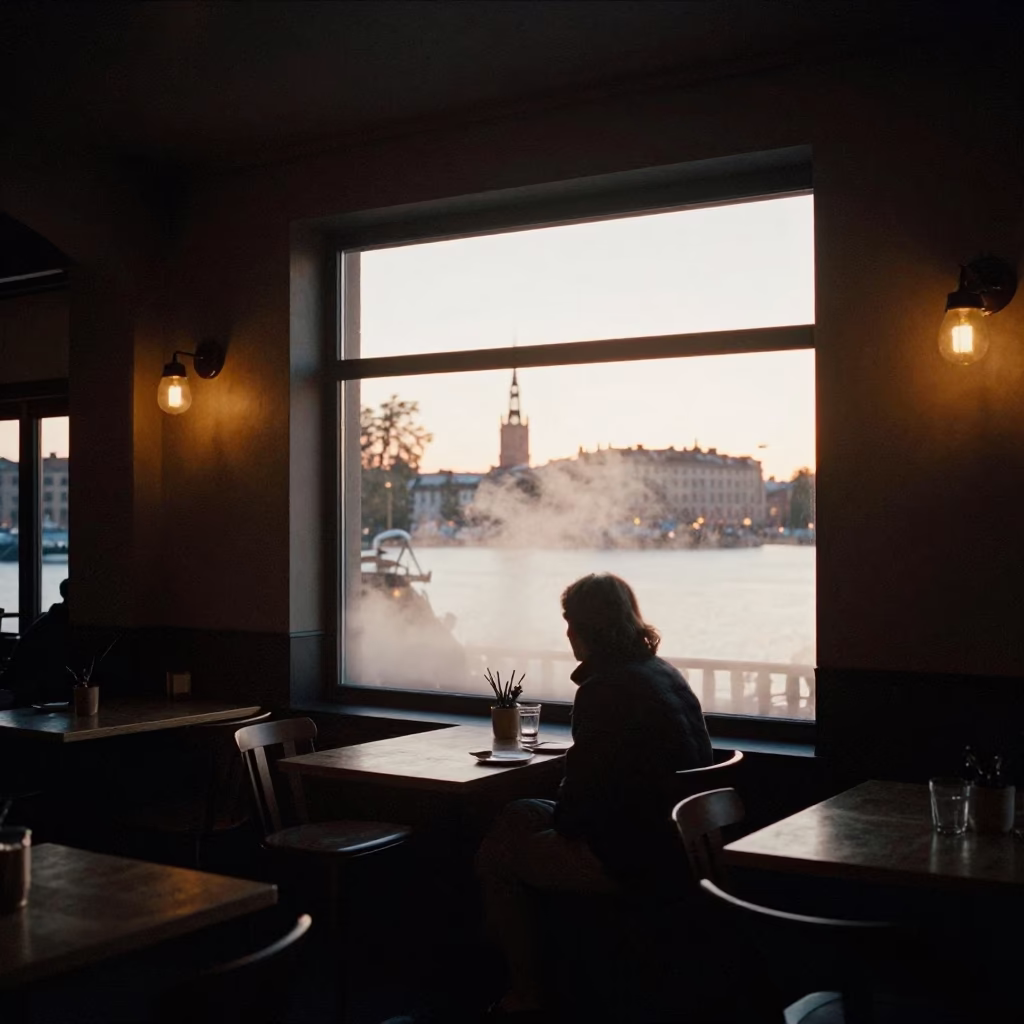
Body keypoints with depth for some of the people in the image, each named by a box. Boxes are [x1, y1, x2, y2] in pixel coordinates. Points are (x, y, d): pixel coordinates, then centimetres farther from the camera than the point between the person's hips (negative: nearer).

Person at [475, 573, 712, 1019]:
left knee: (494, 856, 7)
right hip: (672, 842, 10)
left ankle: (526, 995, 20)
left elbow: (584, 786, -19)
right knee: (518, 815, 22)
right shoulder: (666, 673, 9)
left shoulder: (603, 690, -20)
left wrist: (561, 821, 2)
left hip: (631, 857, -10)